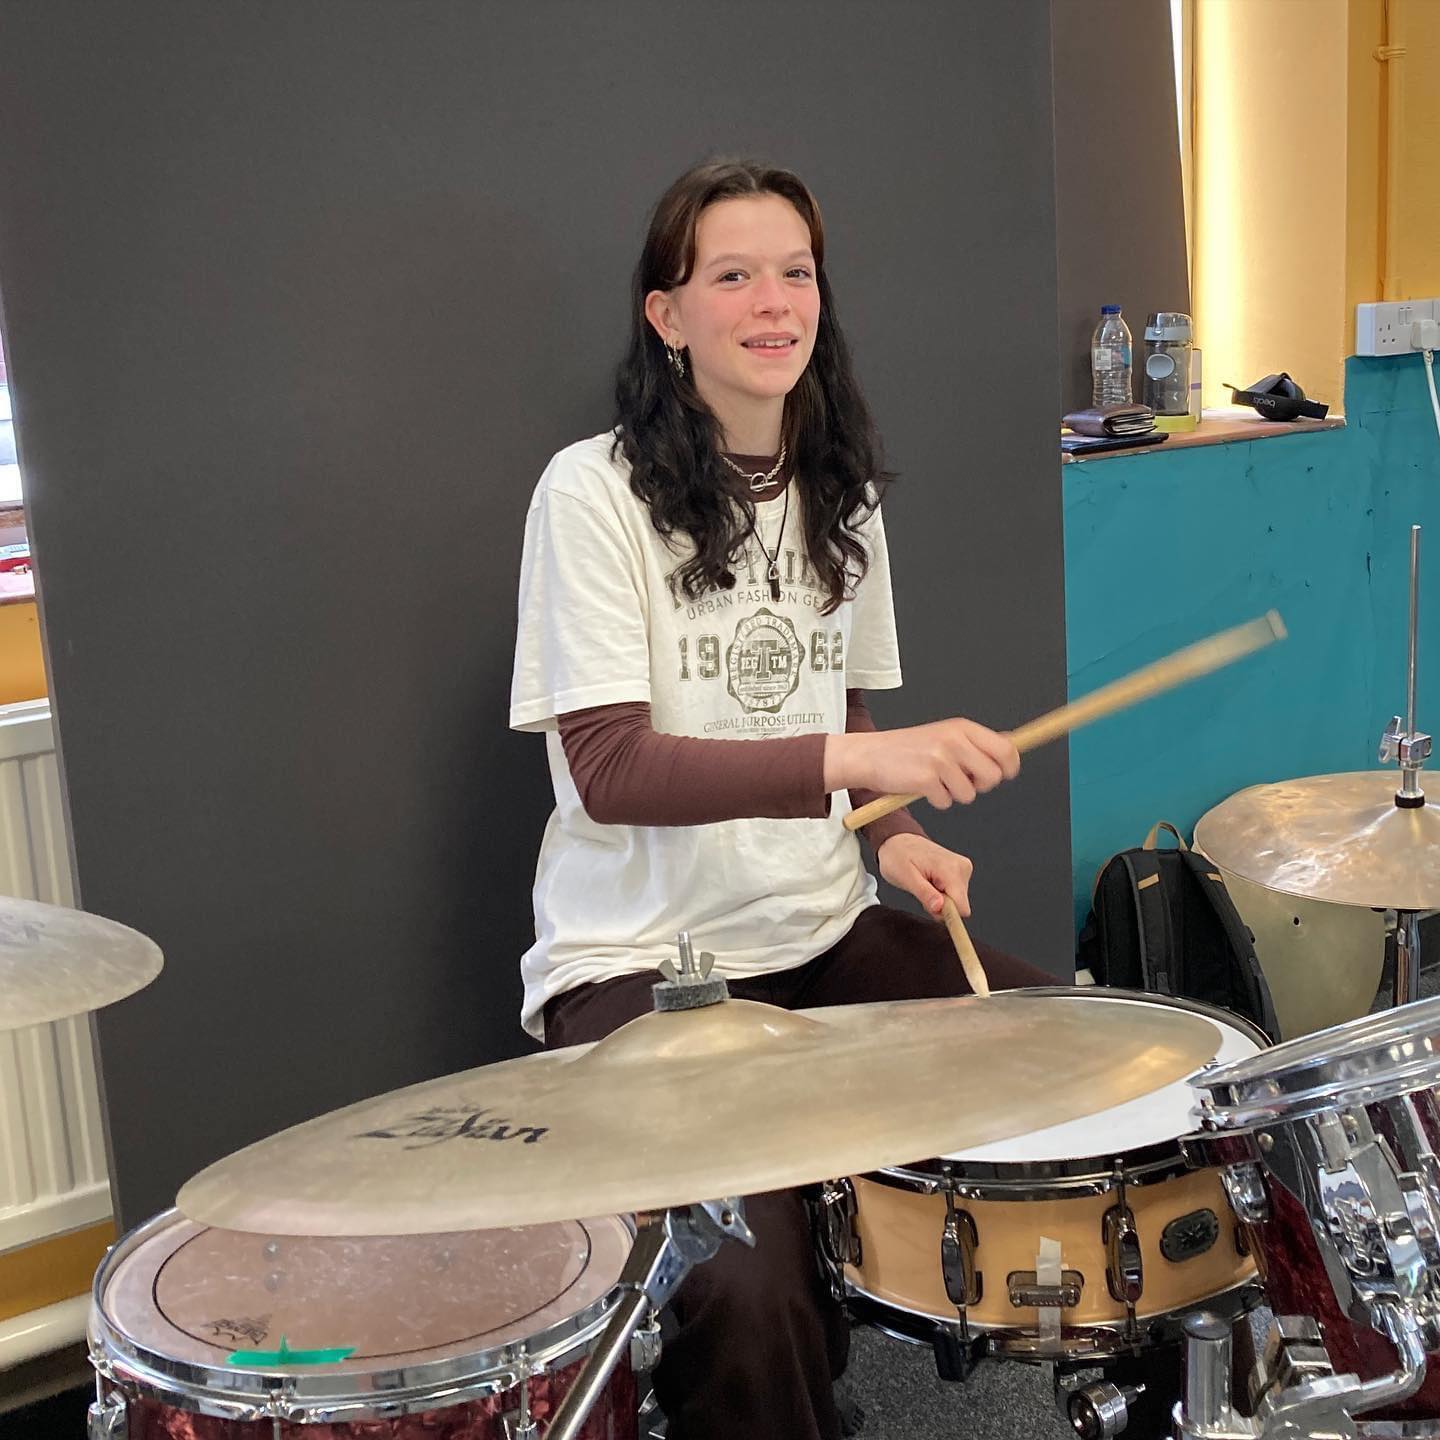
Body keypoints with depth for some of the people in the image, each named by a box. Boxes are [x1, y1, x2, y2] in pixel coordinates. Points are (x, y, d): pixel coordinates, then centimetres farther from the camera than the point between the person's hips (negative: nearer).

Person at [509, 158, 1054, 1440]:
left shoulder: (839, 493, 9)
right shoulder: (594, 494, -12)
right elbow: (609, 769, -19)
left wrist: (891, 832, -1)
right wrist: (856, 760, -29)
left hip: (824, 932, 7)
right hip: (643, 961, -6)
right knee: (743, 1298, -28)